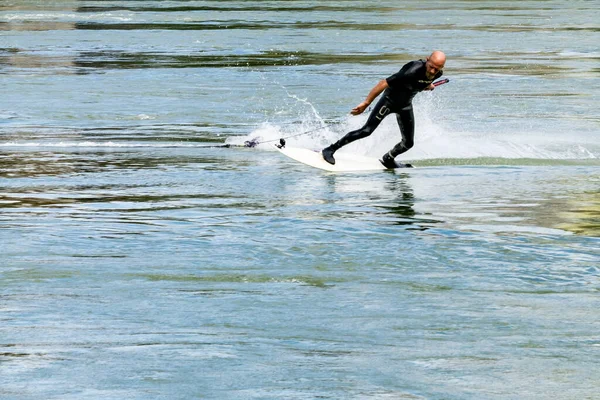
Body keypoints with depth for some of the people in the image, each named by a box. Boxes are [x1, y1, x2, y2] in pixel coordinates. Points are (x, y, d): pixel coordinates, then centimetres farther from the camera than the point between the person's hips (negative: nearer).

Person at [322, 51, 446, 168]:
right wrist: (365, 104, -29)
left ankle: (387, 160, 30)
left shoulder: (438, 73, -14)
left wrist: (427, 86, -4)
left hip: (405, 105, 6)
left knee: (408, 142, 3)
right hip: (390, 100, -6)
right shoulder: (413, 71, -35)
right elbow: (384, 83, -30)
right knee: (367, 130, -14)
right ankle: (330, 150, -6)